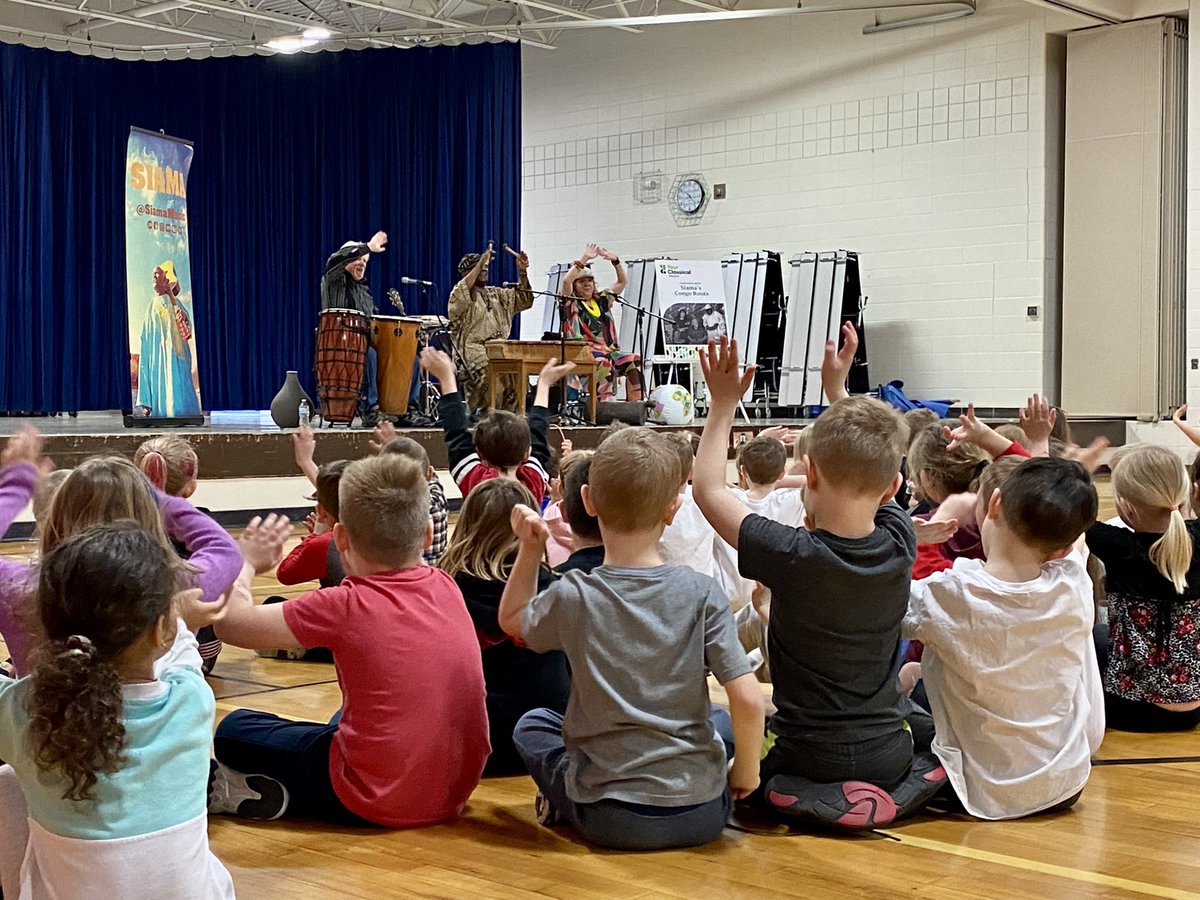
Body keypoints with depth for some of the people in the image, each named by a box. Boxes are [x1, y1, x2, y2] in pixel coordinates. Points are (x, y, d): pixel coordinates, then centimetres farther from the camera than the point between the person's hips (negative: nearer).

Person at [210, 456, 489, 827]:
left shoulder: (344, 606, -17)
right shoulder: (445, 587, -1)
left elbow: (231, 623, -9)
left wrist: (247, 562, 10)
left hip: (378, 803, -6)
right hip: (456, 792, 6)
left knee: (234, 730, 13)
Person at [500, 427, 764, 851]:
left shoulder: (573, 597, -11)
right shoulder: (701, 593, -11)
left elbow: (512, 620, 12)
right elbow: (748, 700, -13)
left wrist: (530, 548, 8)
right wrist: (746, 773, 3)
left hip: (609, 822, -1)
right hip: (702, 816, 1)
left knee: (532, 725, 27)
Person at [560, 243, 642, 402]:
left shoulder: (602, 300, 24)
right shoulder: (571, 303, 7)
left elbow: (622, 282, 27)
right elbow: (566, 281, -12)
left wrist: (615, 261, 12)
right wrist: (584, 258, -10)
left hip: (608, 350, 6)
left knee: (634, 361, -18)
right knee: (605, 362, -37)